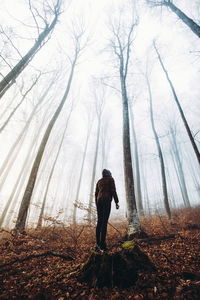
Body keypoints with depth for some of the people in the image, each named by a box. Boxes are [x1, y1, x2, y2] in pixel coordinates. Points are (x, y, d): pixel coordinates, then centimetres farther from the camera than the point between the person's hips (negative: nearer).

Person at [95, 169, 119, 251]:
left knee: (99, 222, 3)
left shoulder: (99, 181, 23)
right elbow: (113, 190, -4)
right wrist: (116, 202, -4)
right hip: (107, 200, -5)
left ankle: (98, 245, -1)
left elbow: (96, 194, 17)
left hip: (99, 201, 6)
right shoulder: (111, 179, 8)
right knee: (104, 222, -11)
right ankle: (102, 244, -17)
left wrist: (97, 205, 17)